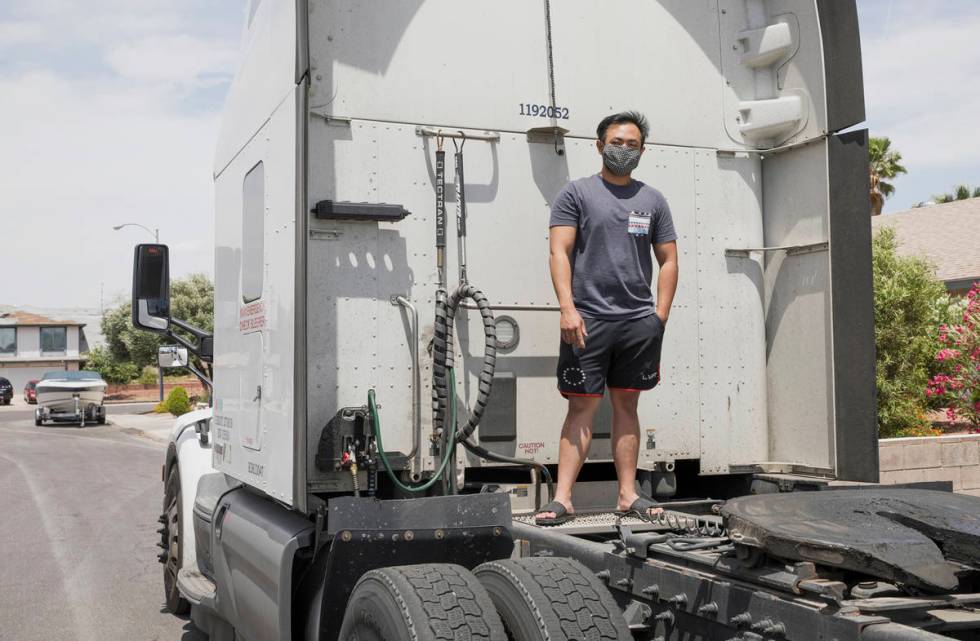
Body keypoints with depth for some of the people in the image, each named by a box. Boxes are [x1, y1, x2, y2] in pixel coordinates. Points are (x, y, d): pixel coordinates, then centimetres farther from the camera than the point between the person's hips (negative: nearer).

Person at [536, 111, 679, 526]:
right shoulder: (576, 193, 5)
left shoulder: (653, 201, 15)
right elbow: (560, 252, -3)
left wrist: (660, 317, 4)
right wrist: (567, 308, -15)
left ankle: (628, 495, 13)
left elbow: (668, 261, 15)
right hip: (588, 320, -3)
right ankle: (562, 498, -3)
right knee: (583, 406, -4)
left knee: (626, 405, 8)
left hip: (639, 321, 3)